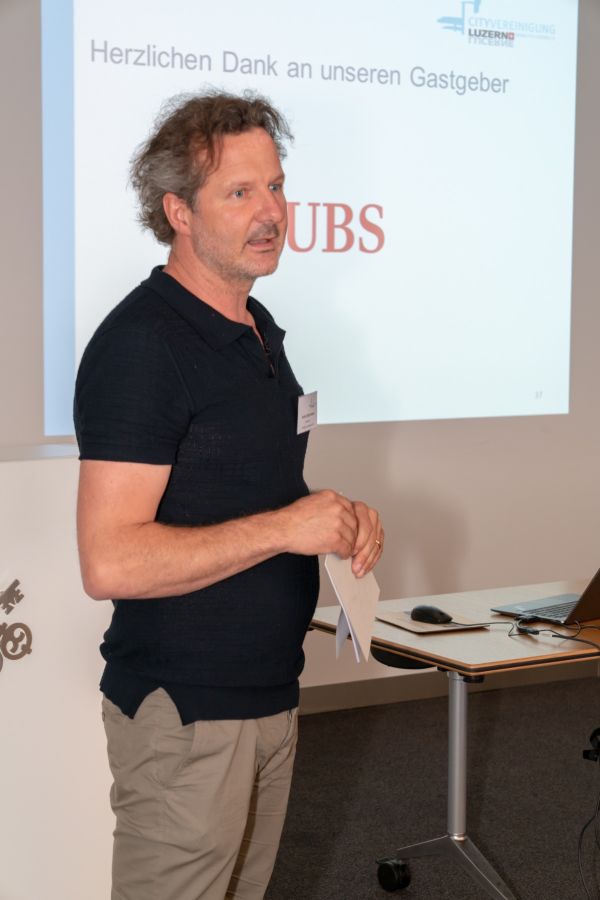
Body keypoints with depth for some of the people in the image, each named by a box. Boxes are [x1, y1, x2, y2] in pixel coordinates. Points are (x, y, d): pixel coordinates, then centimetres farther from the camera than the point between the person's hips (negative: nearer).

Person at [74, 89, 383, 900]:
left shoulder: (258, 329, 12)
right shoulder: (141, 343, -17)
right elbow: (110, 562, -24)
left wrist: (338, 520, 3)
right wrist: (286, 527, -21)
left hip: (269, 695, 9)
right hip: (184, 712, -9)